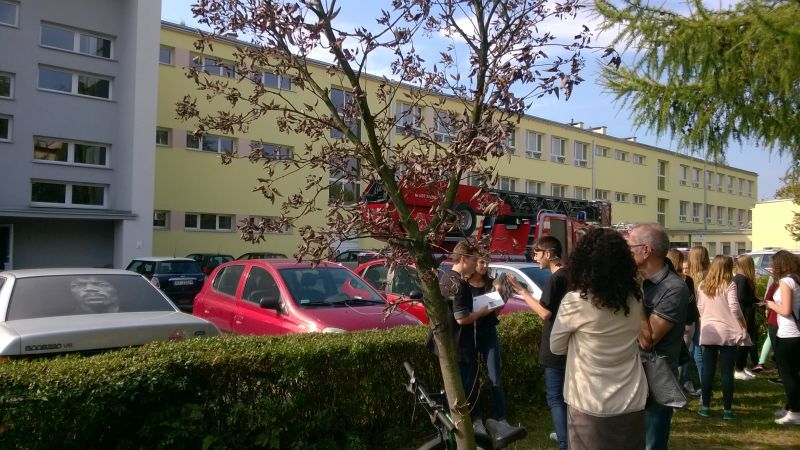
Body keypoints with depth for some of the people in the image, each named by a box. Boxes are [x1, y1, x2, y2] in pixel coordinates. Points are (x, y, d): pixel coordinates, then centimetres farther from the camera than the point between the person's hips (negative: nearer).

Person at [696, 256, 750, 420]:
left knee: (708, 370, 8)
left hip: (708, 332, 3)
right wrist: (744, 327, -4)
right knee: (727, 372, 3)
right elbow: (735, 309, -15)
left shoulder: (703, 286, 6)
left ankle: (705, 406, 13)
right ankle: (727, 409, 8)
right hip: (727, 332, -3)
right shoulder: (729, 285, -8)